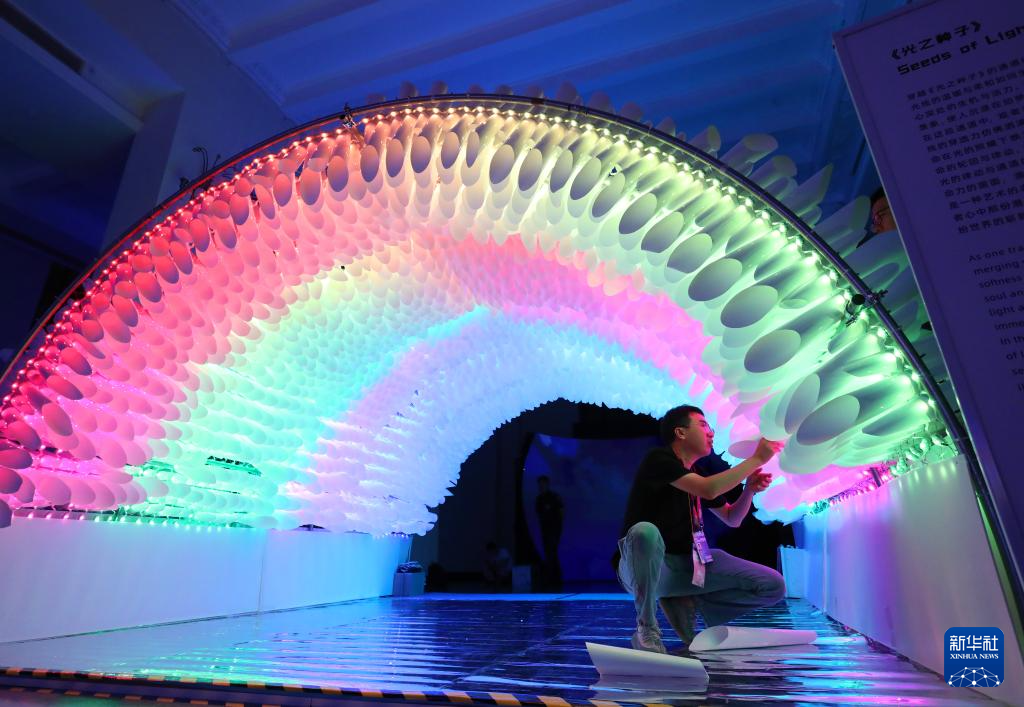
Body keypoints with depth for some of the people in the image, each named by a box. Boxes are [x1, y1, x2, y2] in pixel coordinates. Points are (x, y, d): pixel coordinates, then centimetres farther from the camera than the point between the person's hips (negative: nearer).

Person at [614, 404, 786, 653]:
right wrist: (757, 458, -17)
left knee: (774, 586, -5)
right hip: (642, 569, -6)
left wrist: (750, 489, 0)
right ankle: (647, 629, -19)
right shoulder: (659, 459, -14)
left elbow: (732, 519, 19)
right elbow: (709, 490, -27)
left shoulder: (698, 474, 12)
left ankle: (685, 603, 6)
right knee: (646, 531, -43)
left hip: (686, 564, 7)